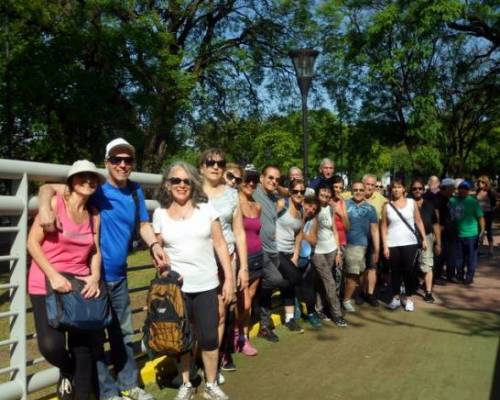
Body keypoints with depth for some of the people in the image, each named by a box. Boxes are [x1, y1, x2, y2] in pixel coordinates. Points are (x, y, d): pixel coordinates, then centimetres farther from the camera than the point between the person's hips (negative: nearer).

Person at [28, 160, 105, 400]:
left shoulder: (94, 214, 7)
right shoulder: (55, 203, -7)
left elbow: (95, 252, 11)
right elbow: (33, 243, -9)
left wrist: (95, 277, -8)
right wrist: (53, 275, -19)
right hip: (47, 285, -4)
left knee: (83, 349, 6)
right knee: (51, 345, -20)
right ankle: (66, 371, 16)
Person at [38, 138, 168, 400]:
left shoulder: (135, 191, 4)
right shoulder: (96, 189, -12)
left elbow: (143, 224, 13)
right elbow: (48, 188, -16)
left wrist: (154, 245, -6)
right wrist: (45, 208, -37)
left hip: (118, 276, 6)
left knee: (123, 333, 19)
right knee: (94, 335, 3)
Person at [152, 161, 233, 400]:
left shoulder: (206, 208, -1)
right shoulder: (160, 214, 1)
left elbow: (220, 244, 0)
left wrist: (229, 278, -3)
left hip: (206, 286, 0)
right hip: (175, 287, 0)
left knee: (209, 338, 6)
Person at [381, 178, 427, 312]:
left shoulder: (411, 203, 2)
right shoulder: (387, 206, 1)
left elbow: (419, 222, 5)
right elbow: (384, 227, 1)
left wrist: (424, 238, 0)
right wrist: (385, 246, -4)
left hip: (409, 243, 0)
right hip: (393, 244, 0)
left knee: (409, 270, 1)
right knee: (395, 271, 6)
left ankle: (408, 298, 14)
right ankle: (396, 297, 18)